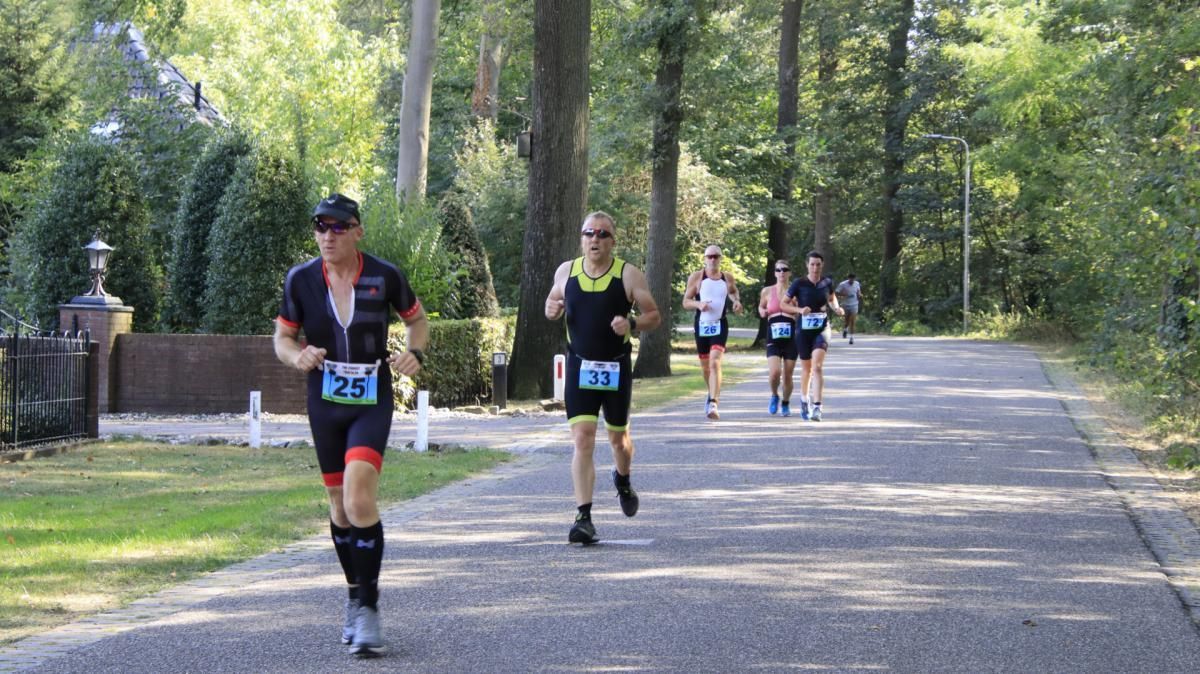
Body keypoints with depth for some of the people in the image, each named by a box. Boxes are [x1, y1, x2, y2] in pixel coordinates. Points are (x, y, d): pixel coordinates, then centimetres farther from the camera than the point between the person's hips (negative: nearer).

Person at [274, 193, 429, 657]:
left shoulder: (385, 277, -7)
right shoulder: (301, 279, -3)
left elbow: (416, 320, 10)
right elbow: (282, 338, 6)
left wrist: (414, 353, -11)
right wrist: (297, 355, -17)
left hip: (372, 403, -3)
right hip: (324, 404, 3)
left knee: (359, 500, -20)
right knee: (340, 505, 11)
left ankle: (368, 608, -9)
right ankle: (356, 596, 31)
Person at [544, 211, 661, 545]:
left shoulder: (629, 274, -6)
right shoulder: (566, 271, 1)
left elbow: (654, 316, -1)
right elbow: (553, 301, 17)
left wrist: (632, 323, -22)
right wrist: (551, 310, -7)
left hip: (616, 367, 0)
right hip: (579, 367, 0)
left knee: (618, 437, 15)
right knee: (582, 439, -12)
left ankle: (623, 480, 50)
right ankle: (584, 518, -14)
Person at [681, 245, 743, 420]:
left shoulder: (727, 278, 5)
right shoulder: (696, 277, 0)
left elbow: (734, 292, 26)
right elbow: (686, 302, 1)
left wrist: (737, 301, 4)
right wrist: (698, 304, -19)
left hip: (719, 325, -1)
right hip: (701, 325, 1)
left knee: (715, 363, -19)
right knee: (705, 366, 13)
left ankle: (713, 404, -26)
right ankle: (712, 395, 40)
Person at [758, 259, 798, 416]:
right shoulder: (767, 291, 3)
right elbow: (761, 306, 21)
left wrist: (795, 305, -12)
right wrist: (762, 312, -2)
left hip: (791, 338, 0)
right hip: (773, 338, 0)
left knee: (788, 375, 4)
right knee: (775, 372, -18)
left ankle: (786, 404, 28)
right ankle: (774, 396, 13)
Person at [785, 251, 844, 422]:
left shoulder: (827, 282, 1)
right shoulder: (799, 283, -7)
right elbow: (783, 304, -4)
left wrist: (836, 308, 1)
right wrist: (799, 310, -20)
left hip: (822, 329, 0)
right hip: (803, 330, 0)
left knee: (817, 366, -20)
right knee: (806, 368, 13)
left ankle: (817, 408, -23)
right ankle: (804, 400, 41)